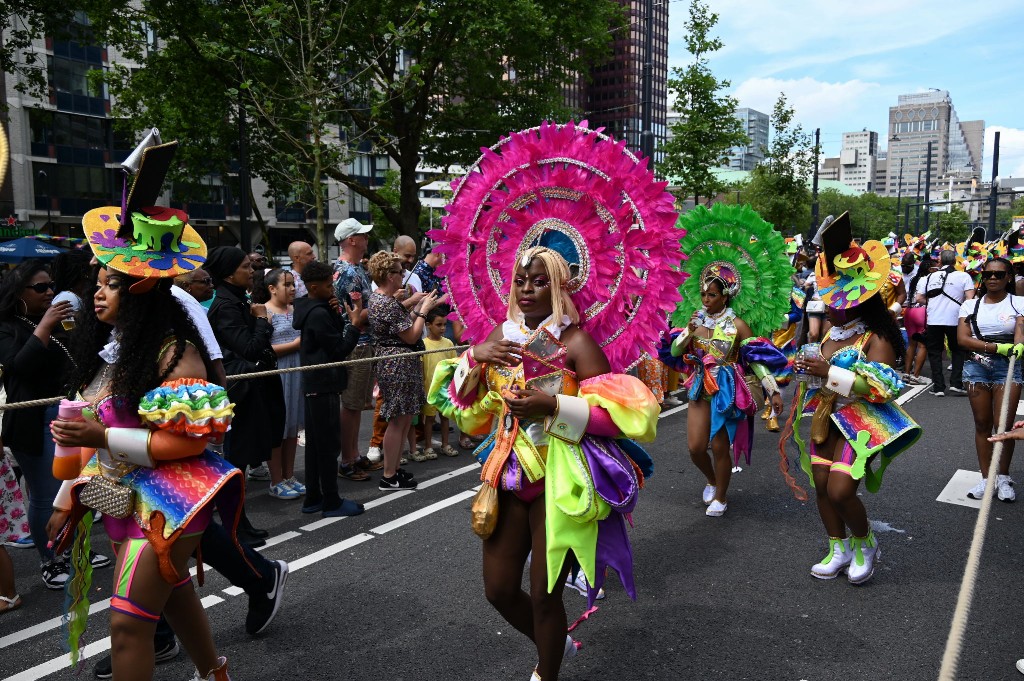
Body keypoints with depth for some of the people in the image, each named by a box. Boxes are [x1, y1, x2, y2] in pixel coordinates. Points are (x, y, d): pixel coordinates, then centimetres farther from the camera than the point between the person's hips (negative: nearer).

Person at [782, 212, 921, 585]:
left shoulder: (876, 338, -14)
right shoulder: (832, 331, 9)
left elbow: (881, 388, -24)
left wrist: (829, 372, -27)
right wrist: (807, 367, 5)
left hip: (862, 422, -7)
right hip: (827, 417, 7)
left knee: (840, 490, -13)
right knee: (821, 484, 6)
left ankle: (865, 544, 16)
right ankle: (839, 550, 25)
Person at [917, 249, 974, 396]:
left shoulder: (930, 277, 7)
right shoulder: (963, 276, 0)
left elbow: (919, 298, 6)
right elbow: (970, 299, -8)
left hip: (933, 320, 1)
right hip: (955, 319, -1)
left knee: (935, 352, 9)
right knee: (958, 351, 16)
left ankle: (938, 387, 6)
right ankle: (956, 383, 6)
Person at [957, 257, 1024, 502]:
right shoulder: (970, 305, 7)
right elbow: (962, 339, -3)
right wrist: (996, 347, -16)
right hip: (976, 366, 2)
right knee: (982, 424, 6)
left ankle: (1003, 478, 13)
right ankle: (986, 478, 14)